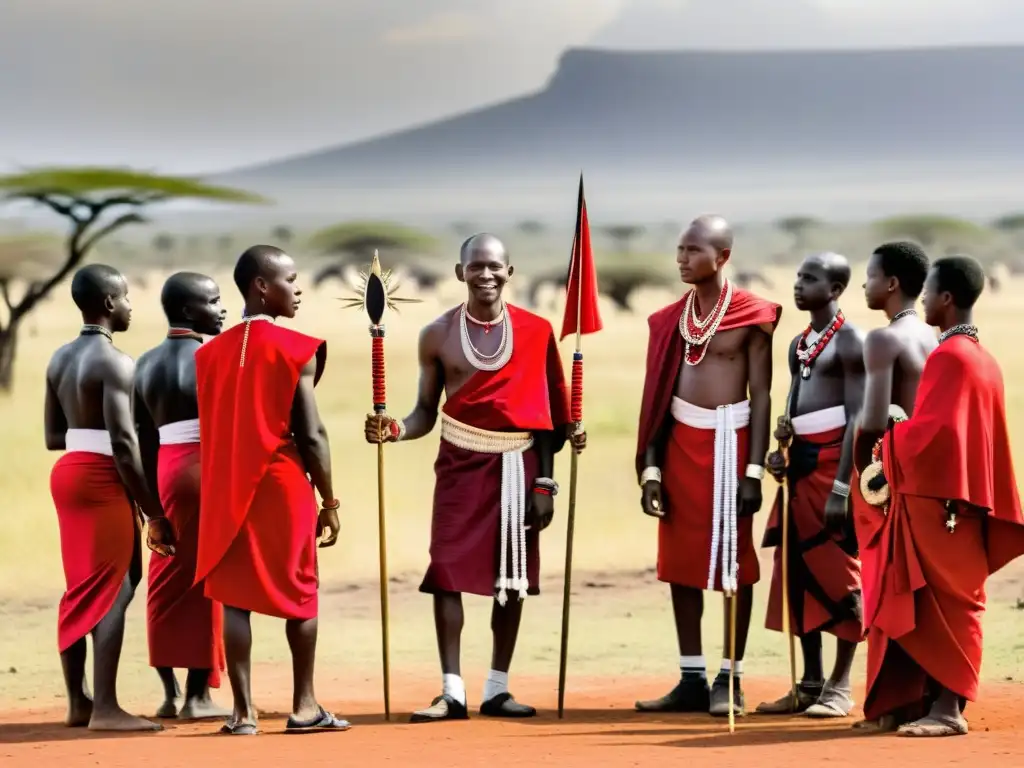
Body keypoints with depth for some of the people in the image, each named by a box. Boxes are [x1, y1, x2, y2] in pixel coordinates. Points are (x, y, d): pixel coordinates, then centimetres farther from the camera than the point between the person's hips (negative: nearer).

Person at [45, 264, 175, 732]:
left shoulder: (60, 359, 10)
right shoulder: (114, 362, -15)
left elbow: (52, 436, 13)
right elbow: (123, 443, -20)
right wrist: (154, 513, -16)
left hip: (68, 472, 9)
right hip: (103, 480, -9)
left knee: (82, 590, 12)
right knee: (114, 590, -8)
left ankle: (77, 702, 15)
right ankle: (105, 707, -13)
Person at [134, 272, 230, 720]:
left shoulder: (147, 364, 11)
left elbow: (145, 438, 12)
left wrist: (152, 495, 17)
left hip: (166, 469, 7)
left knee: (167, 582, 10)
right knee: (207, 583, -1)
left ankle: (169, 692, 11)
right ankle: (198, 695, 1)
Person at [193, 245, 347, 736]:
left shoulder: (212, 352, 7)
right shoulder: (295, 351, -8)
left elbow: (211, 431, 9)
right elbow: (311, 435, -10)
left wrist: (217, 498, 15)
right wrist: (329, 501, -2)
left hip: (226, 492, 4)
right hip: (283, 485, -4)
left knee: (235, 596, 4)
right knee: (299, 595, 8)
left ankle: (243, 711, 0)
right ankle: (304, 707, 11)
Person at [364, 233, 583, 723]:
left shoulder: (534, 332, 0)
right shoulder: (438, 335, 1)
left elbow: (546, 413, 4)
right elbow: (426, 413, 5)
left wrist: (544, 483, -1)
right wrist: (395, 430, -17)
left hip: (516, 465, 1)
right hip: (460, 464, -1)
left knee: (513, 576, 5)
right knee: (448, 571, -9)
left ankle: (497, 688, 14)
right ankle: (452, 691, -5)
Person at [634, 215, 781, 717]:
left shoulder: (751, 316, -5)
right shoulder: (672, 318, 8)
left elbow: (761, 396, -5)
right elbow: (656, 398, 10)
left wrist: (753, 471, -11)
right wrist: (649, 470, 5)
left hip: (728, 441, -5)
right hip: (680, 444, 5)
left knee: (732, 562, 0)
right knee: (680, 563, 6)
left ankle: (730, 680, 6)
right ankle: (691, 680, 12)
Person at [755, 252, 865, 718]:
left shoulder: (849, 342, -9)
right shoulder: (799, 345, 16)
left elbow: (857, 417, -14)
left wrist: (842, 486, -19)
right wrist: (781, 450, 3)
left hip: (834, 463, -8)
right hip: (801, 465, 8)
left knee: (839, 574, -4)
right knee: (799, 573, 8)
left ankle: (840, 686, 1)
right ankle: (810, 683, 14)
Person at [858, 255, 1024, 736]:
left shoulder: (949, 356, -15)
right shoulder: (983, 358, 14)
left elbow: (931, 430, -22)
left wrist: (888, 454, -7)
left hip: (936, 498, -9)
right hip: (967, 495, 9)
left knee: (941, 606, -7)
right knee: (948, 605, 10)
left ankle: (947, 708, -7)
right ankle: (935, 701, 12)